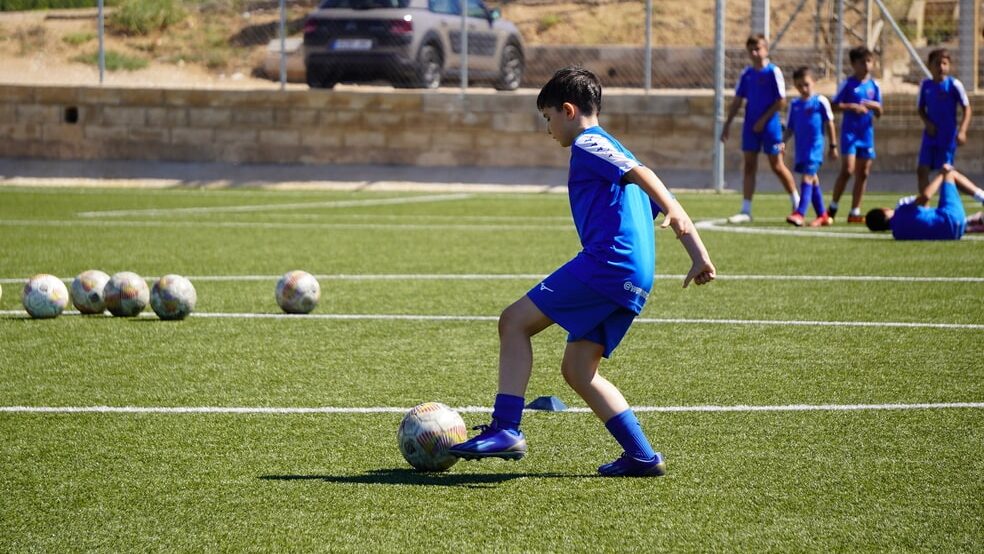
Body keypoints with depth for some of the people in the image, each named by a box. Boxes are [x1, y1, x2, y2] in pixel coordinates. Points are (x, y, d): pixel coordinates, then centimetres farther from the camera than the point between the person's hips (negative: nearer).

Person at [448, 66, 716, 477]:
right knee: (577, 369, 12)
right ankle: (641, 456, 6)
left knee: (515, 321, -6)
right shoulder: (609, 148, 30)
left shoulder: (588, 144, 1)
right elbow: (665, 205, 27)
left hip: (607, 259, -9)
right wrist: (698, 255, 22)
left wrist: (673, 211, -32)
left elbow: (640, 173, -17)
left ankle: (506, 429, -14)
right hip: (636, 279, 9)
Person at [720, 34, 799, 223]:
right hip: (750, 126, 5)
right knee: (749, 166, 3)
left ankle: (797, 204, 17)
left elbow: (781, 101, -11)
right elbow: (737, 101, 13)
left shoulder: (773, 72, -9)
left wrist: (763, 120, -14)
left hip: (769, 125, -5)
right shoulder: (746, 74, 7)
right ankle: (746, 210, 3)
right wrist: (727, 124, 8)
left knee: (777, 166, 1)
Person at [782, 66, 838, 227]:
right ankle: (822, 215, 20)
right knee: (813, 180, 12)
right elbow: (790, 128, 13)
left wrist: (833, 146, 3)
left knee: (807, 178, -16)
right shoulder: (794, 105, 10)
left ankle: (799, 214, -24)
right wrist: (782, 143, -4)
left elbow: (829, 124, 1)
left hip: (815, 147, -6)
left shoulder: (820, 101, -4)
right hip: (801, 148, 6)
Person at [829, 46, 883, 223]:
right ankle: (833, 207, -1)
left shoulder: (874, 86, 9)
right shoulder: (849, 84, -3)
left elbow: (879, 113, 12)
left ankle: (855, 212, 11)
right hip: (850, 131, -5)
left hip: (867, 133, 5)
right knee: (847, 169, -14)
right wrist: (853, 107, -18)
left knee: (863, 173, 5)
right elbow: (835, 106, -5)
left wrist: (874, 105, -9)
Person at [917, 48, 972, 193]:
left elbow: (967, 109, -7)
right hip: (930, 135, 4)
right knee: (922, 170, -2)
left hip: (948, 136, -4)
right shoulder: (925, 85, 4)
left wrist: (962, 131, -18)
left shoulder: (954, 85, -8)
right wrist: (927, 123, -7)